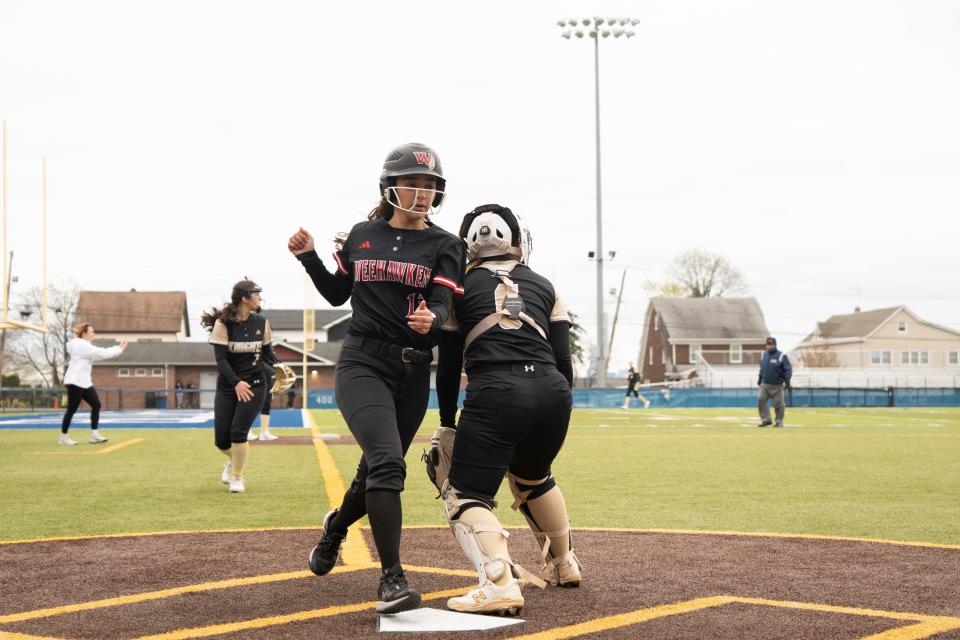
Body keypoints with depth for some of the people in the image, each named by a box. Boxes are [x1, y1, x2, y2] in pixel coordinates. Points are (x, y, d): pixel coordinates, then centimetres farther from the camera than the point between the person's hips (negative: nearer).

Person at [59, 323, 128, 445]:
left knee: (96, 405, 1)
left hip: (84, 382, 10)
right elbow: (101, 353, -18)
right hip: (75, 381, -10)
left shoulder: (84, 345, 20)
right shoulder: (81, 345, -14)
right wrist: (119, 349, -12)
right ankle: (63, 437, 6)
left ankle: (94, 435, 0)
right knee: (72, 409, -4)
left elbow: (100, 353, 16)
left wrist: (118, 348, 10)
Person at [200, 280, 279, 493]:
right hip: (227, 386, -1)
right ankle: (234, 460, 36)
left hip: (254, 384, 1)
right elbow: (220, 359, -16)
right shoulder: (223, 324, -10)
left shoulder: (261, 323, 1)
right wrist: (236, 383, -29)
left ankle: (237, 477, 6)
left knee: (238, 431, -15)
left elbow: (267, 352, 12)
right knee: (221, 439, -1)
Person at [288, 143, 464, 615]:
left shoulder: (444, 246, 3)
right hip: (361, 363, -1)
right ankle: (391, 576, -17)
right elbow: (337, 294, 19)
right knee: (388, 462, -21)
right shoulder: (362, 235, 7)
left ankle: (337, 525, 45)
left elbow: (442, 306, -10)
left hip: (413, 373, 2)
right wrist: (308, 257, 5)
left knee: (377, 470, 12)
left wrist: (430, 319, -33)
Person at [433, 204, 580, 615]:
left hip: (495, 393, -4)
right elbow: (564, 361, 15)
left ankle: (500, 583, -23)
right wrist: (554, 415, 25)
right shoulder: (545, 288, 22)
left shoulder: (461, 288, 16)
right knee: (532, 477, 31)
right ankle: (564, 566, 43)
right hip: (551, 391, 4)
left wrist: (447, 423, 26)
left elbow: (448, 365, 16)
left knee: (466, 495, 1)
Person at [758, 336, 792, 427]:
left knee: (778, 403, -1)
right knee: (761, 399, -9)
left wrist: (787, 379, -21)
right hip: (765, 384, 5)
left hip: (777, 386, -5)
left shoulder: (781, 356, -7)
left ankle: (779, 421, 12)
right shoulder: (764, 355, 10)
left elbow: (788, 369, -10)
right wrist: (759, 378, 23)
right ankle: (766, 420, -2)